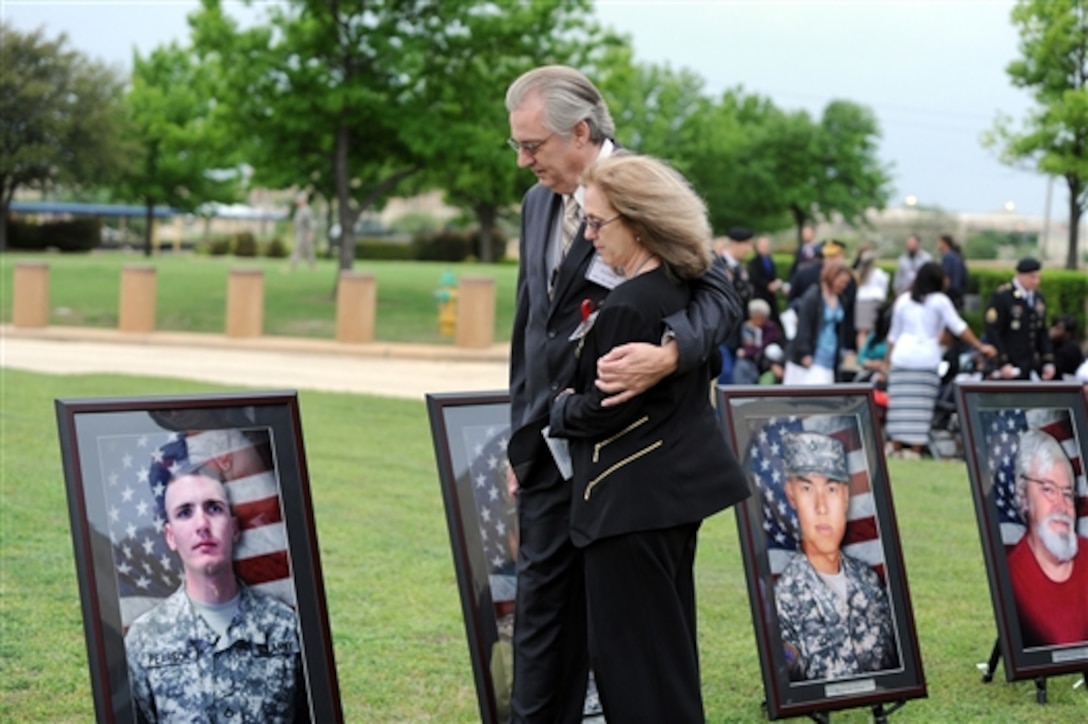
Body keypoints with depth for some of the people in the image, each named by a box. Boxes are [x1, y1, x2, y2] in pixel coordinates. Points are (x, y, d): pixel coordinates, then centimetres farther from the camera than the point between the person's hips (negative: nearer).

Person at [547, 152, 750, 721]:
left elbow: (603, 410, -19)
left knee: (630, 652, -1)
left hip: (633, 498, -10)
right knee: (667, 640, 20)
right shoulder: (686, 290, 7)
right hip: (681, 483, 10)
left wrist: (559, 409, 2)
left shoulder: (629, 307, -23)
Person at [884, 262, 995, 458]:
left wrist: (889, 359, 25)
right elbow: (959, 327, -1)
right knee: (921, 405, -3)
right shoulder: (940, 301, 2)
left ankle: (897, 448, 1)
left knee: (899, 404, 1)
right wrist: (980, 347, 3)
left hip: (902, 355, 3)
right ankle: (915, 449, -7)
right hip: (927, 358, -3)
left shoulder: (903, 300, 13)